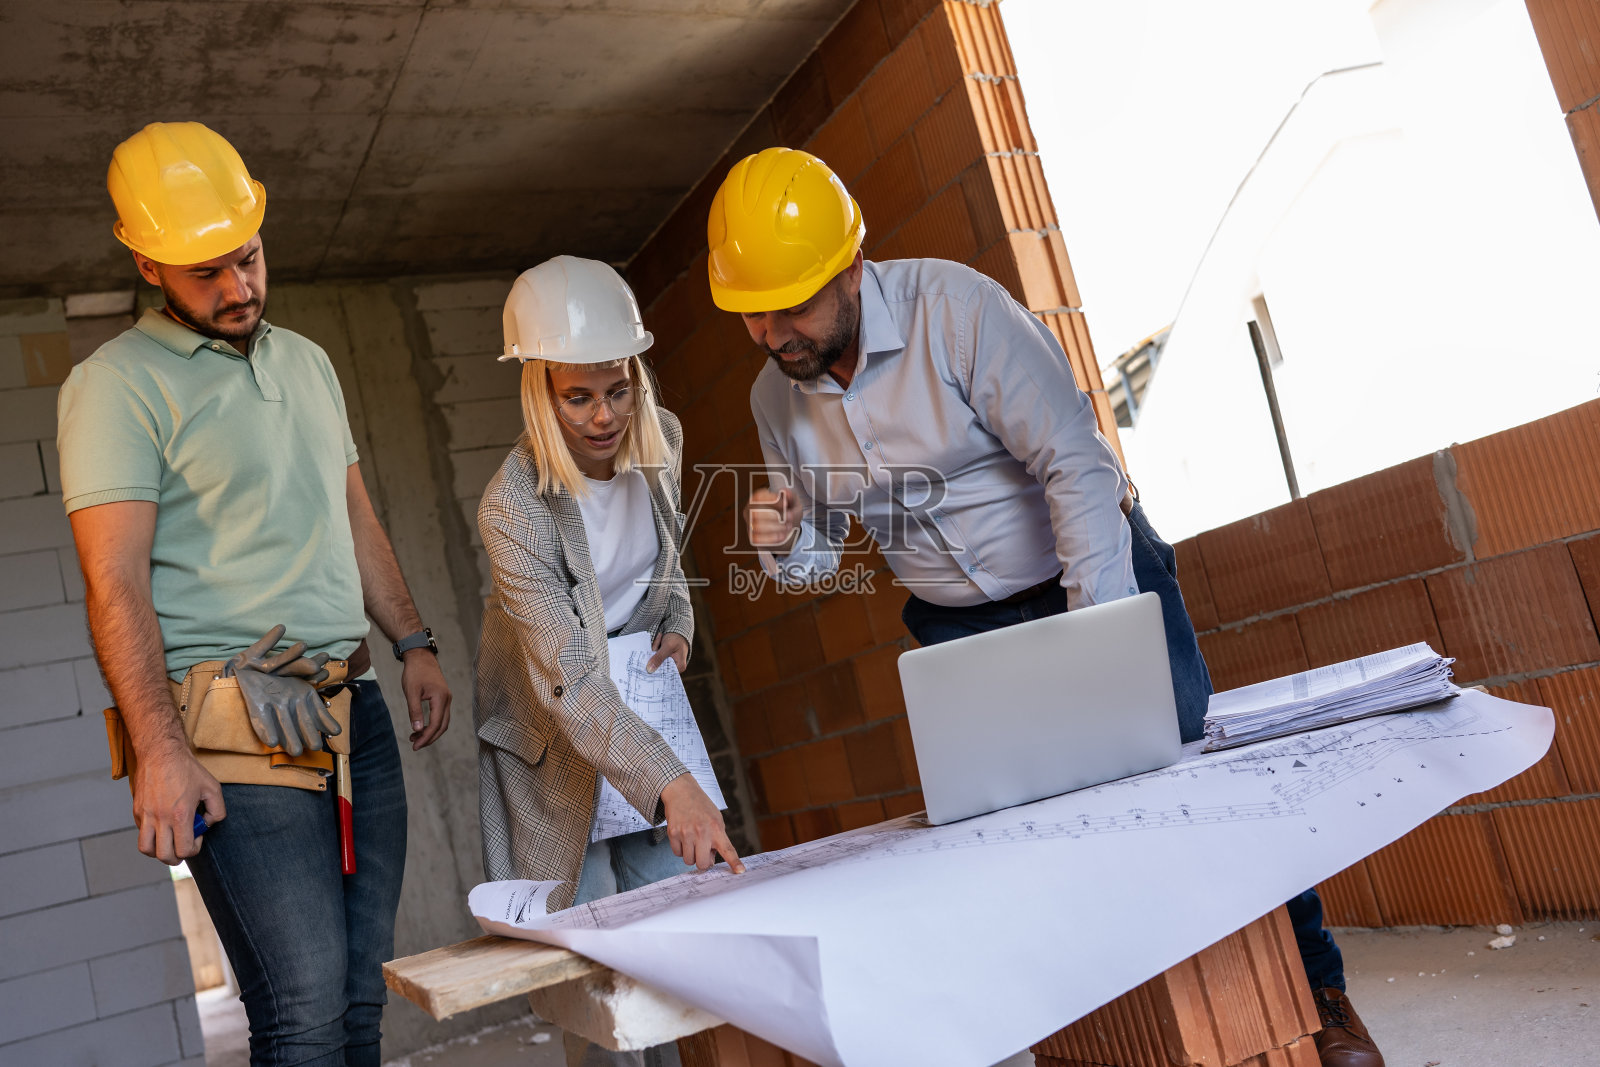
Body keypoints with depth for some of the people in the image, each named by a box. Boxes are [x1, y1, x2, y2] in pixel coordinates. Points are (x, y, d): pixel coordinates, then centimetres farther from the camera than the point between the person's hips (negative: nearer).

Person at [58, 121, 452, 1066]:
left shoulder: (306, 361, 19)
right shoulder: (118, 385, -3)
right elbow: (116, 584, -10)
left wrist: (416, 645, 18)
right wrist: (159, 748, -18)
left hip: (354, 706, 7)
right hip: (238, 732, -6)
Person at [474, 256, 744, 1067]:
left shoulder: (663, 438, -10)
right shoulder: (513, 505, -28)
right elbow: (569, 682, -35)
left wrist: (678, 624, -3)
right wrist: (672, 785, -44)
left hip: (638, 684, 5)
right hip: (549, 716, -5)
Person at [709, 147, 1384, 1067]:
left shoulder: (954, 307, -23)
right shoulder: (776, 397, -5)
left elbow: (1076, 463, -24)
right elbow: (818, 550, 5)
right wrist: (784, 543, -19)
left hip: (1094, 575, -4)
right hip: (964, 629, 5)